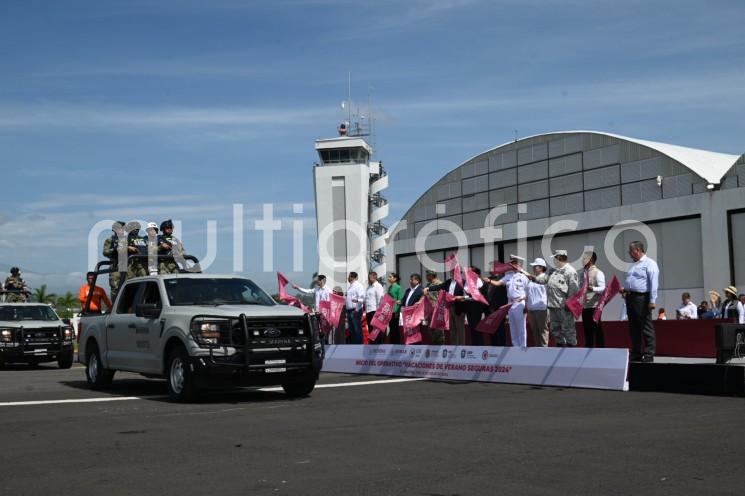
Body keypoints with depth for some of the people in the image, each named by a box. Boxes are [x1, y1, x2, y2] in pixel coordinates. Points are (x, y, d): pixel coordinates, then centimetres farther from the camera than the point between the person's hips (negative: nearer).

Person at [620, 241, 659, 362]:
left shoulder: (649, 264, -6)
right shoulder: (634, 265, 21)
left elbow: (653, 284, -14)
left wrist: (652, 301, -21)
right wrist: (624, 289, 12)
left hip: (642, 298, -9)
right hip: (630, 297, 9)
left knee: (646, 328, -6)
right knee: (633, 328, 11)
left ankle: (648, 356, -4)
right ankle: (636, 355, 16)